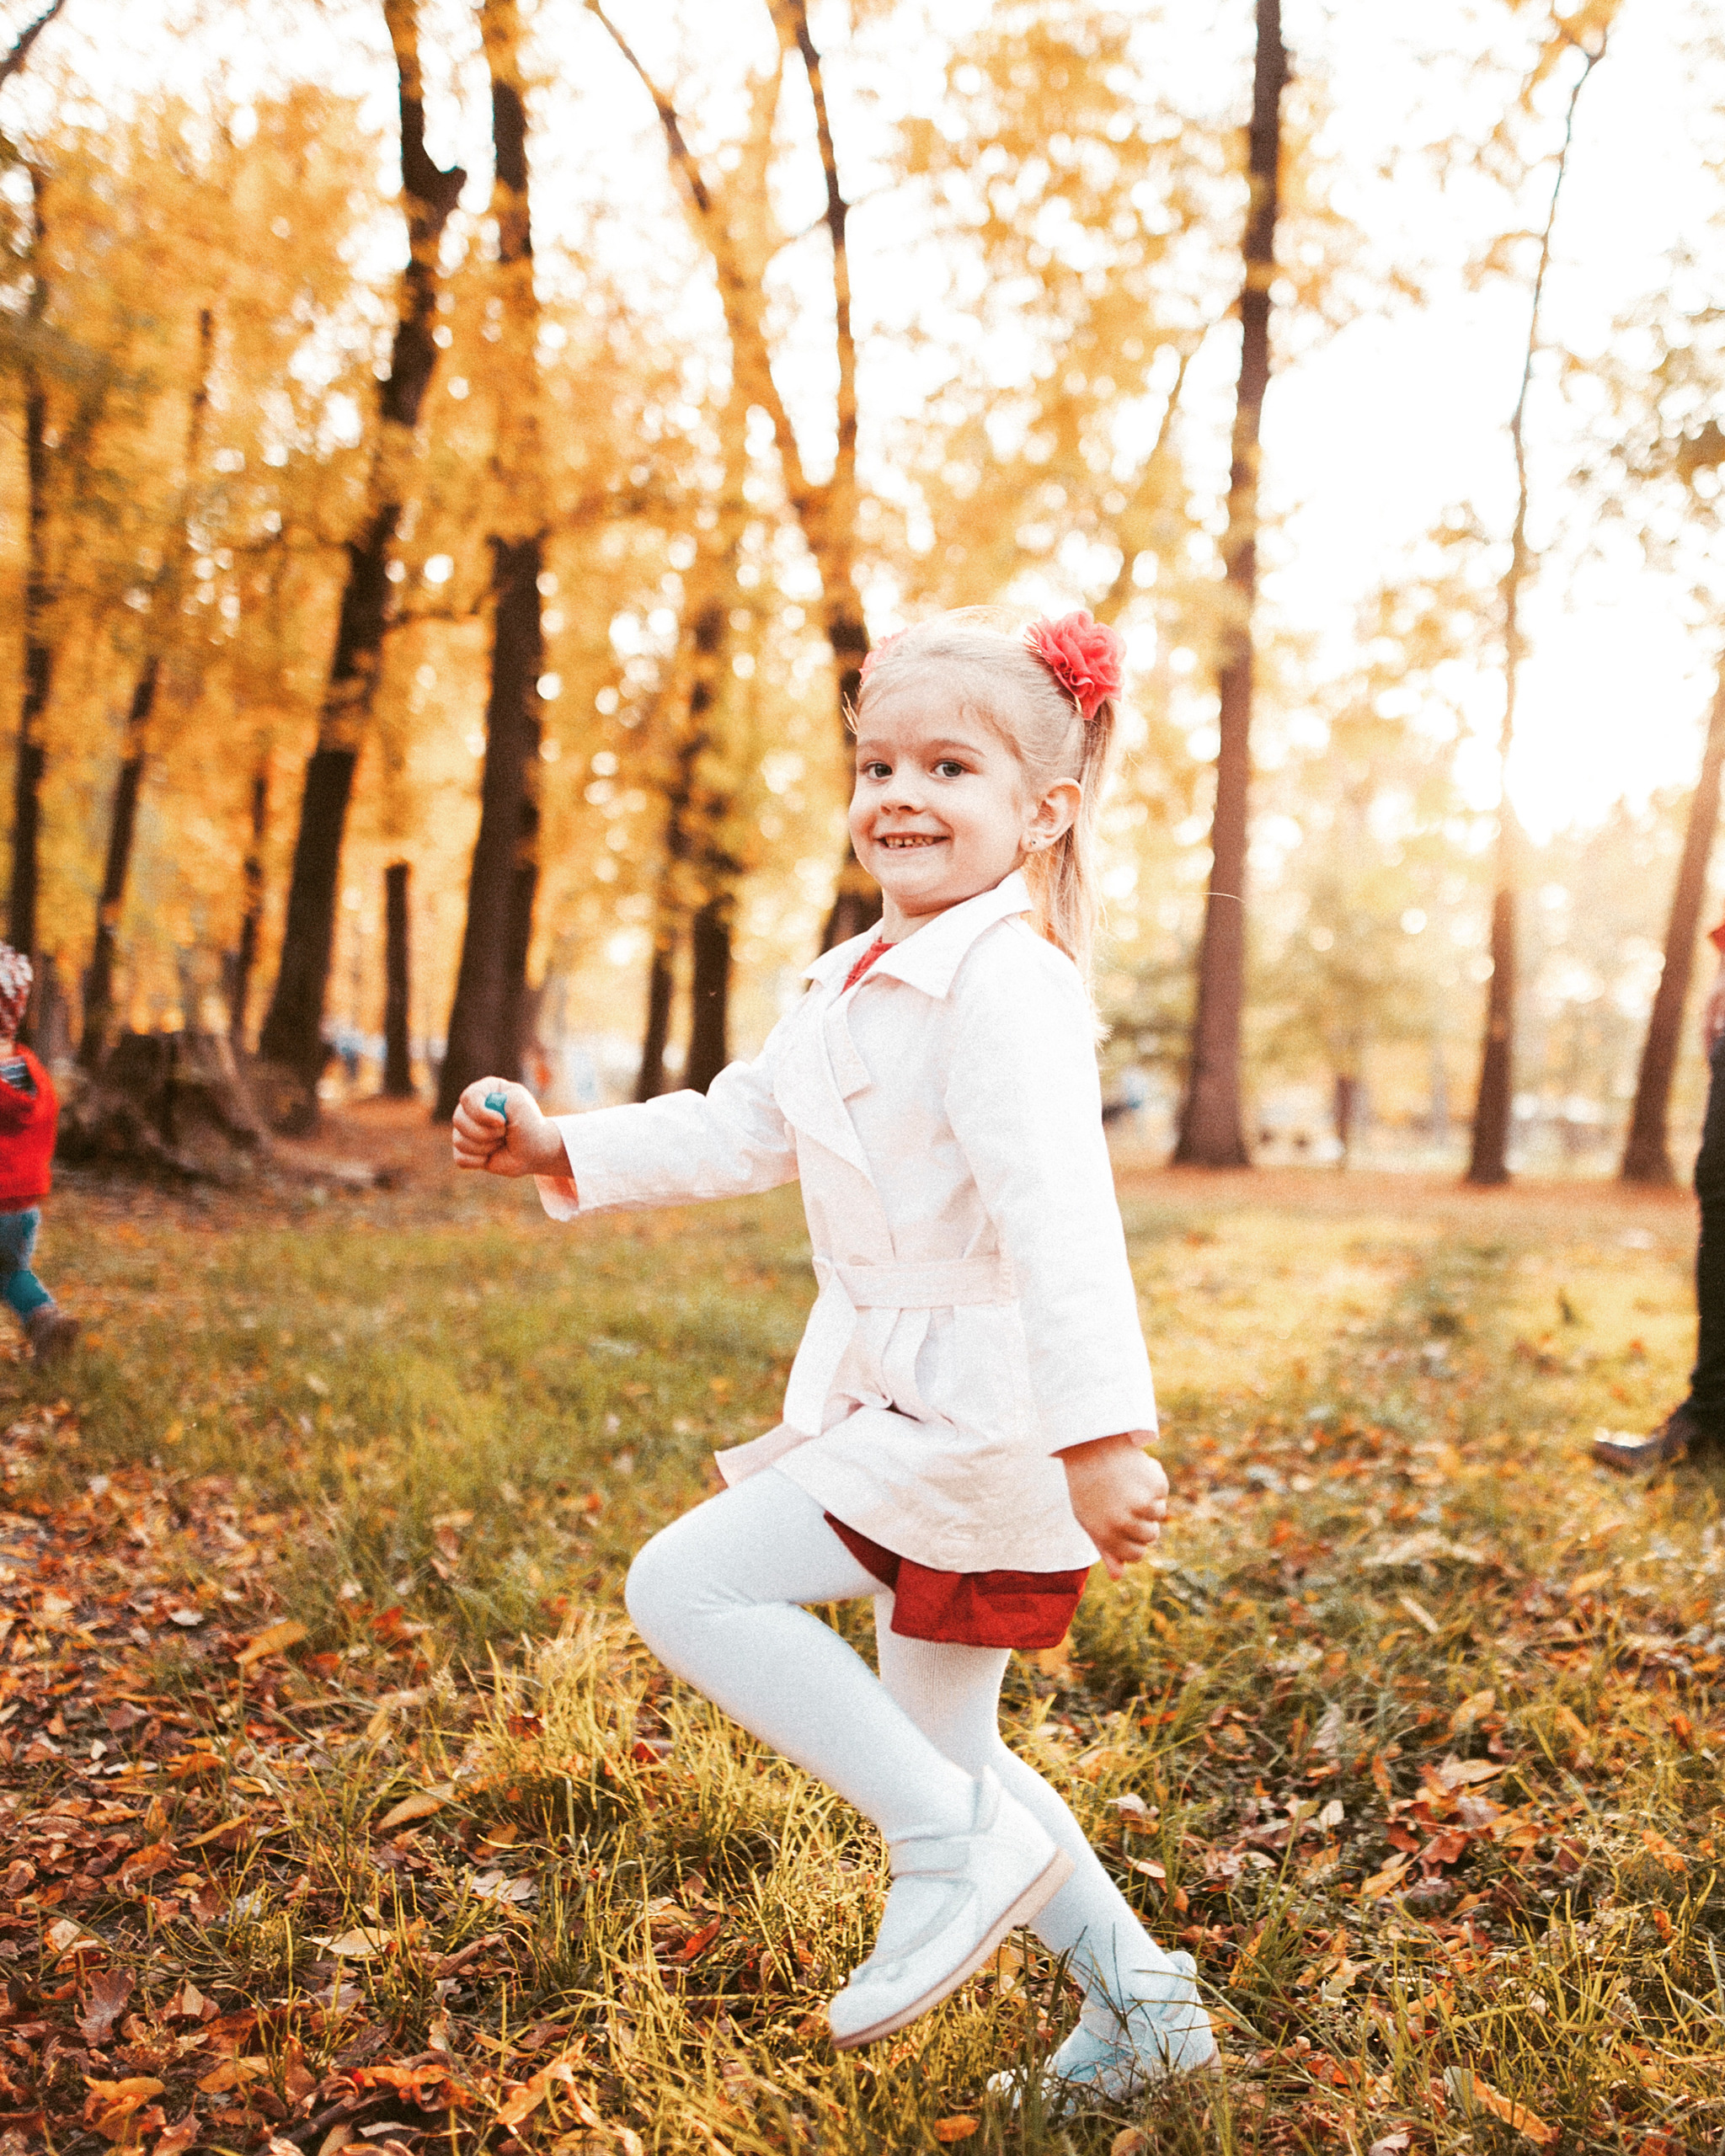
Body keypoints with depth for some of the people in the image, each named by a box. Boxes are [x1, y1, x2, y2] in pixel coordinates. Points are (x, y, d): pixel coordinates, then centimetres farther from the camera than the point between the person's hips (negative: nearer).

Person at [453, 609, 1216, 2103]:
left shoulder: (1005, 986, -19)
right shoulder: (864, 981, 12)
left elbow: (1058, 1218, -30)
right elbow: (741, 1130, 19)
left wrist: (1104, 1431, -38)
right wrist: (562, 1151, 9)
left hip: (979, 1415, -10)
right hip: (912, 1408, 10)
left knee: (686, 1584, -14)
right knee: (938, 1743, 16)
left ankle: (957, 1838, -7)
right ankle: (1142, 2003, 29)